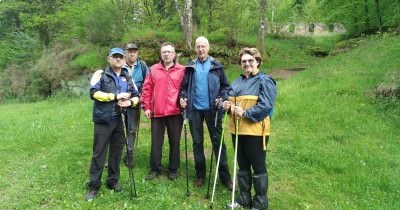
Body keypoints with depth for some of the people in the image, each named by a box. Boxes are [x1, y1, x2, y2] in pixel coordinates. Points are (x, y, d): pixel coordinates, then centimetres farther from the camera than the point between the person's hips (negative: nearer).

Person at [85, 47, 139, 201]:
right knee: (99, 153, 1)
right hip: (103, 120, -4)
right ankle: (93, 186, 13)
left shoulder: (127, 77, 12)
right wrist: (115, 96, -19)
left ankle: (113, 181, 27)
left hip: (119, 120, 5)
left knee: (116, 152, 12)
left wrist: (130, 102, -10)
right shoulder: (100, 74, -2)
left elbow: (136, 96, 12)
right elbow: (94, 93, -15)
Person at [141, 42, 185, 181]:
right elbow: (147, 89, 5)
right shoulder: (153, 70, 6)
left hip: (175, 112, -1)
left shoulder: (182, 70, 1)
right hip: (157, 112, 2)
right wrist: (146, 107, 0)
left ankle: (173, 169, 24)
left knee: (174, 142, 10)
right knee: (156, 142, 10)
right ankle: (155, 169, 24)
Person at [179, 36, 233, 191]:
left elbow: (225, 86, 2)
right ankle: (200, 175, 25)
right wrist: (183, 98, -9)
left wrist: (222, 98, -15)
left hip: (212, 109, -2)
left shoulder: (217, 66, 1)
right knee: (197, 142, 11)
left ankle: (225, 177, 12)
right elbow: (184, 86, 9)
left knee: (218, 142, 2)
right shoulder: (190, 67, 7)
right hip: (195, 109, 3)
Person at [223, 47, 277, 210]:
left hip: (255, 131, -7)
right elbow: (231, 101, 23)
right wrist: (227, 106, 0)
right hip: (237, 129, 7)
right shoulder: (236, 82, 15)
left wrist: (245, 113, -25)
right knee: (242, 166, 16)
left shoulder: (264, 81, -7)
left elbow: (266, 105, -17)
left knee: (258, 167, 5)